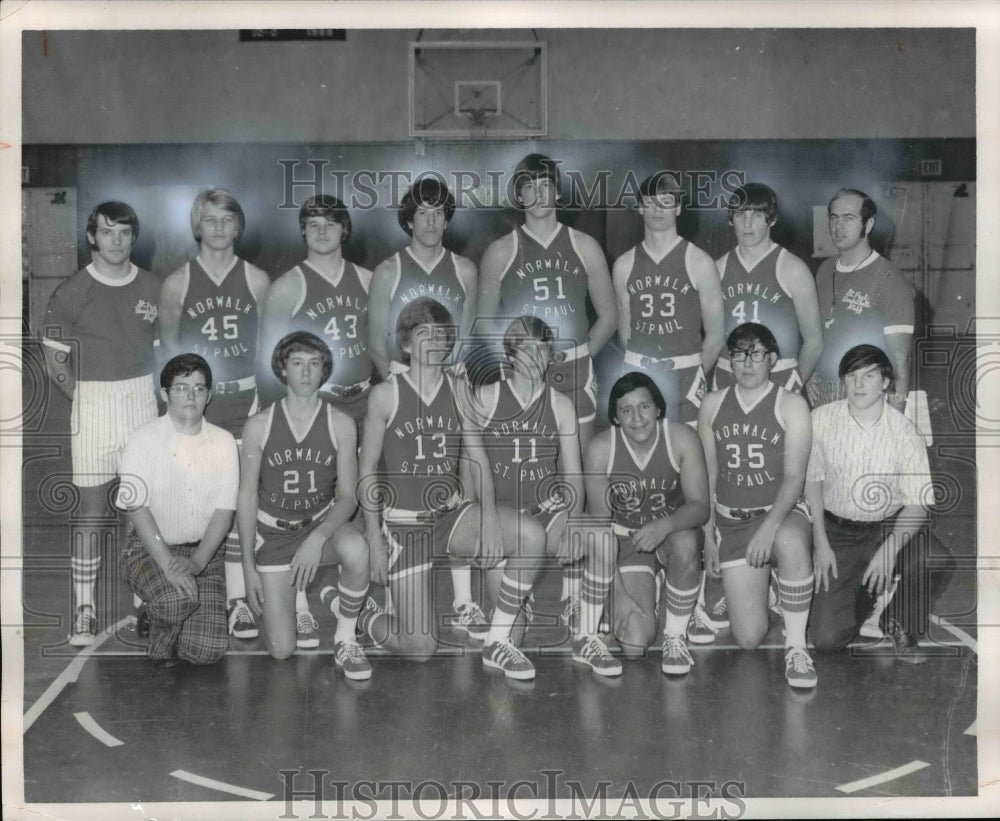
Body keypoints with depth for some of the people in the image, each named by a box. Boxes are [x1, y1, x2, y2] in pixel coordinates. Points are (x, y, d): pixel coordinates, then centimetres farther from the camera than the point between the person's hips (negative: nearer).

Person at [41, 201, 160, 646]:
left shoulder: (152, 287, 5)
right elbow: (55, 362, 3)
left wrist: (150, 390, 2)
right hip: (93, 406, -2)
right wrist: (90, 399, -5)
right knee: (92, 509, -1)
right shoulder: (71, 293, -2)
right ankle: (83, 608, 8)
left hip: (145, 404, 3)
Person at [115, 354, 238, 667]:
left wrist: (196, 562, -17)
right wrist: (167, 564, -24)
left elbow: (224, 510, -2)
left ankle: (163, 616, 23)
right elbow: (136, 508, -14)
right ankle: (160, 644, 2)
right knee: (178, 598, -34)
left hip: (203, 551, 3)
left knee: (209, 649, -11)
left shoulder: (223, 441, 2)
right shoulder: (144, 439, -6)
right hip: (149, 548, -3)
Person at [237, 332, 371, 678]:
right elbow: (247, 498, -4)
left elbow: (348, 496, -10)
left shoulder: (341, 424, -10)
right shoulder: (259, 425, -10)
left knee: (356, 549, -38)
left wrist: (317, 538, -29)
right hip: (273, 532, 0)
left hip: (322, 523, 0)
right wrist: (249, 567, -6)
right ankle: (296, 604, 29)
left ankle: (345, 637, -12)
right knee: (281, 650, -8)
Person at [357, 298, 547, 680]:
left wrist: (489, 517, -16)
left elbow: (478, 459, 0)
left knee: (532, 536, -25)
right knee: (420, 648, -6)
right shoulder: (385, 394, -7)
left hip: (452, 512, 3)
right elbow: (367, 471, -3)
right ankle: (364, 616, 28)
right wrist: (375, 543, -8)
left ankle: (497, 642, -8)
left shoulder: (458, 389, 2)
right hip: (403, 521, -3)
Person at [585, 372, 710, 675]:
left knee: (686, 545, -39)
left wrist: (664, 525, -41)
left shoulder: (682, 437, -18)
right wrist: (617, 591, -19)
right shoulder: (600, 448, -18)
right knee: (635, 643, -16)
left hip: (674, 528, 0)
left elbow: (700, 506, -19)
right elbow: (600, 524, -14)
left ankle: (675, 636, -13)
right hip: (626, 538, 0)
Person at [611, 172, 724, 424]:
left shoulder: (699, 263, 0)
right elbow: (625, 330, 12)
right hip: (637, 375, 2)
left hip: (684, 375, -2)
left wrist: (694, 376, 2)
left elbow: (714, 337, 2)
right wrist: (643, 369, 4)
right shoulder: (624, 265, 7)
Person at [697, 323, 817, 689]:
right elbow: (707, 474, 9)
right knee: (748, 639, -7)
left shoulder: (791, 405, -5)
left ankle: (796, 647, -23)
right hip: (732, 522, 3)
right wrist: (708, 535, 6)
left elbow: (794, 476, -13)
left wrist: (769, 527, -29)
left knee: (790, 543, -43)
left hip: (783, 512, -2)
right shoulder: (713, 404, 5)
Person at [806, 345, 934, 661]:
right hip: (837, 531, 0)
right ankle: (863, 595, 25)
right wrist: (820, 543, -4)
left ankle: (902, 625, 0)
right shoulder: (821, 419, -9)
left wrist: (889, 550, -29)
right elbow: (812, 480, 2)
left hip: (889, 528, 0)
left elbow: (916, 503, -14)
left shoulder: (904, 430, -12)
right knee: (826, 638, -12)